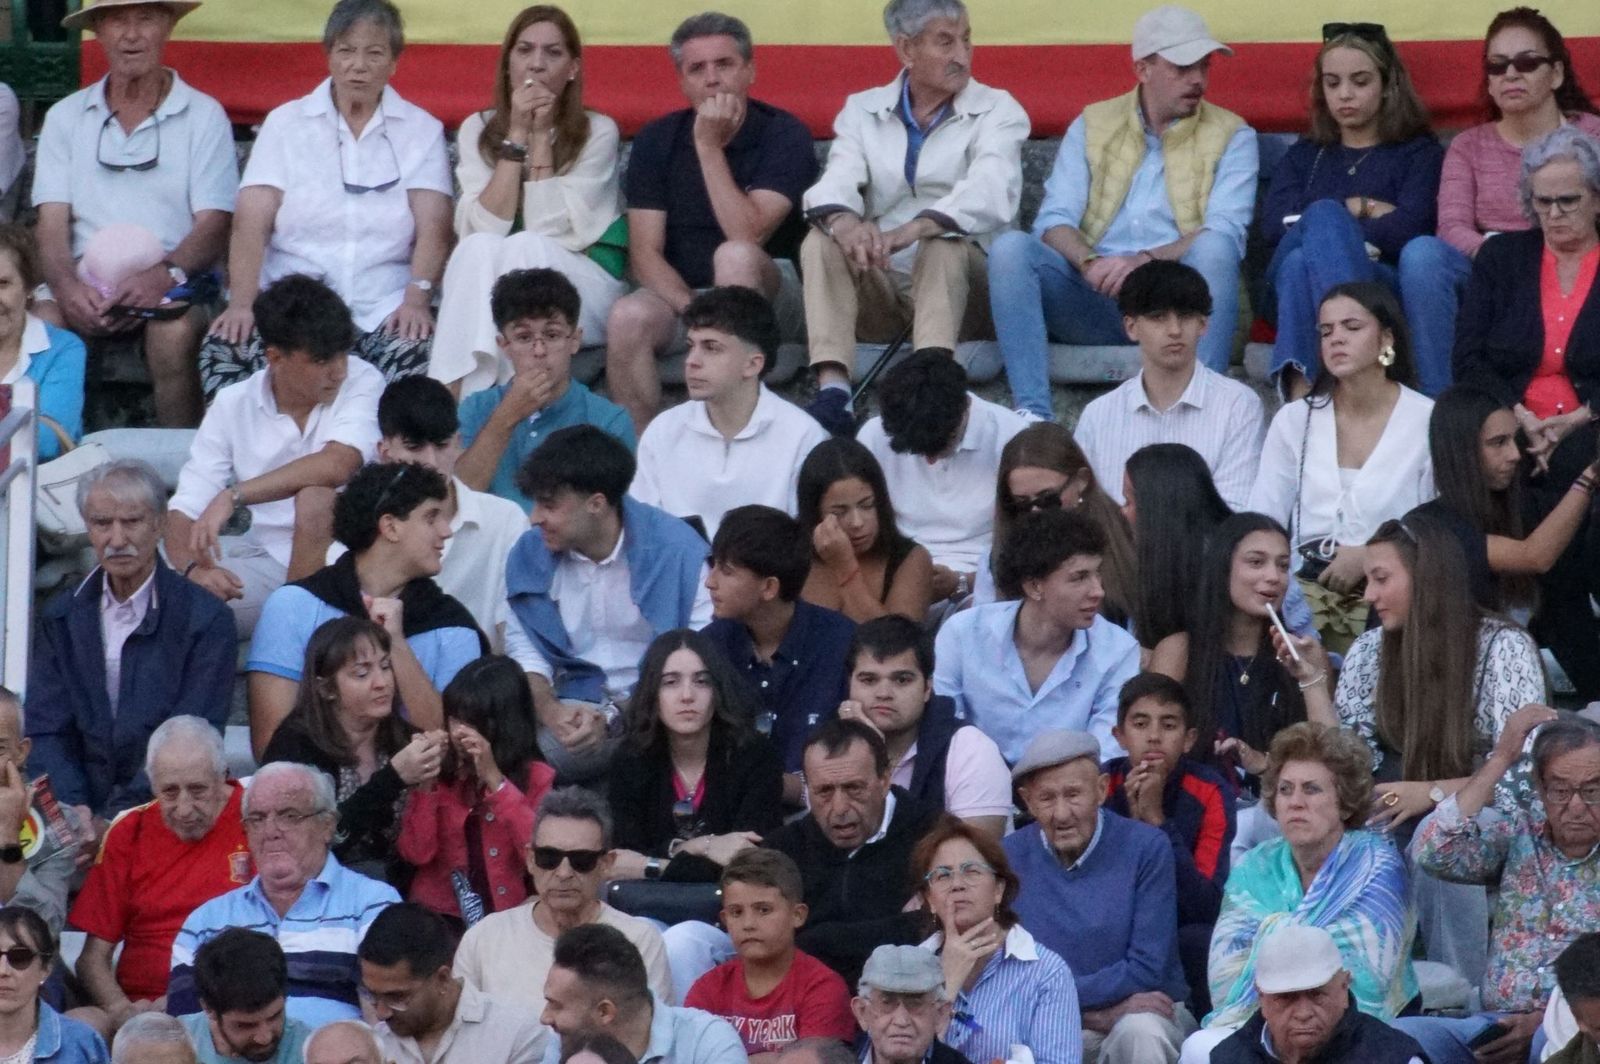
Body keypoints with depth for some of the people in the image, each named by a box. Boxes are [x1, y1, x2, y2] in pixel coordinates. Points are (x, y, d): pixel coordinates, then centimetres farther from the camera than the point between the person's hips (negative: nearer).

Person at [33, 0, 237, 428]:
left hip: (171, 283, -2)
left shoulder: (203, 115, 7)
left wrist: (165, 273, -22)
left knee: (174, 333, -35)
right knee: (38, 324, -30)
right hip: (86, 279, 2)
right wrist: (67, 286, -16)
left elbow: (214, 224, -1)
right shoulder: (65, 117, 14)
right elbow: (52, 220, 5)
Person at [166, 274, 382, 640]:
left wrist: (232, 497, -30)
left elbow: (337, 466, -29)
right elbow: (183, 511, -6)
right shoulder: (233, 405, -2)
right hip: (269, 560, 2)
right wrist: (194, 568, -29)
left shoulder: (361, 382, -10)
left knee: (315, 498, -32)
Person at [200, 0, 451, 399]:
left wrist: (417, 299, -19)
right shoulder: (285, 123, 10)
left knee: (424, 354, -34)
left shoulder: (422, 131, 11)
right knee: (226, 349, -31)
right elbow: (252, 223, 0)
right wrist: (242, 303, -16)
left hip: (382, 315, 0)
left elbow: (433, 228, -1)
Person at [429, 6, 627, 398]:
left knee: (524, 248, -33)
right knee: (479, 248, -31)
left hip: (582, 295, -2)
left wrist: (542, 136, -12)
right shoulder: (478, 129, 5)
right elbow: (485, 227, -11)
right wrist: (518, 134, -12)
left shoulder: (598, 131, -3)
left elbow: (551, 229, -14)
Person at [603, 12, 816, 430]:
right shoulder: (657, 140, 4)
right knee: (628, 317, -31)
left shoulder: (785, 135, -6)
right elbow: (645, 253, -3)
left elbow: (746, 237, -18)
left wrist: (709, 147, -18)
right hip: (678, 292, 2)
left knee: (733, 257, -36)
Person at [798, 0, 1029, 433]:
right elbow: (834, 185, -7)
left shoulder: (997, 111, 2)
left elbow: (990, 193, -19)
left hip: (958, 282, -3)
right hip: (878, 286, 3)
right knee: (821, 243, -23)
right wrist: (846, 224, -34)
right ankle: (832, 394, -40)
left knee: (945, 242, -32)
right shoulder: (863, 110, 11)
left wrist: (913, 230, -38)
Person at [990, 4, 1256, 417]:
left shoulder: (1232, 137, 8)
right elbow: (1053, 221, 3)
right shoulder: (1091, 126, 14)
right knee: (1010, 248, -22)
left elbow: (1225, 234, -8)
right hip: (1095, 298, 2)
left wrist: (1145, 260, -25)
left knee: (1214, 249, -33)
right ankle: (1032, 415, -35)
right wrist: (1091, 264, -21)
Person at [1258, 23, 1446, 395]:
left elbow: (1406, 230, -4)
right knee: (1324, 214, -29)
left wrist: (1329, 221, -6)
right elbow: (1273, 226, 5)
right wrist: (1358, 209, 0)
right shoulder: (1304, 155, 26)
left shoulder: (1419, 152, 18)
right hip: (1299, 290, 2)